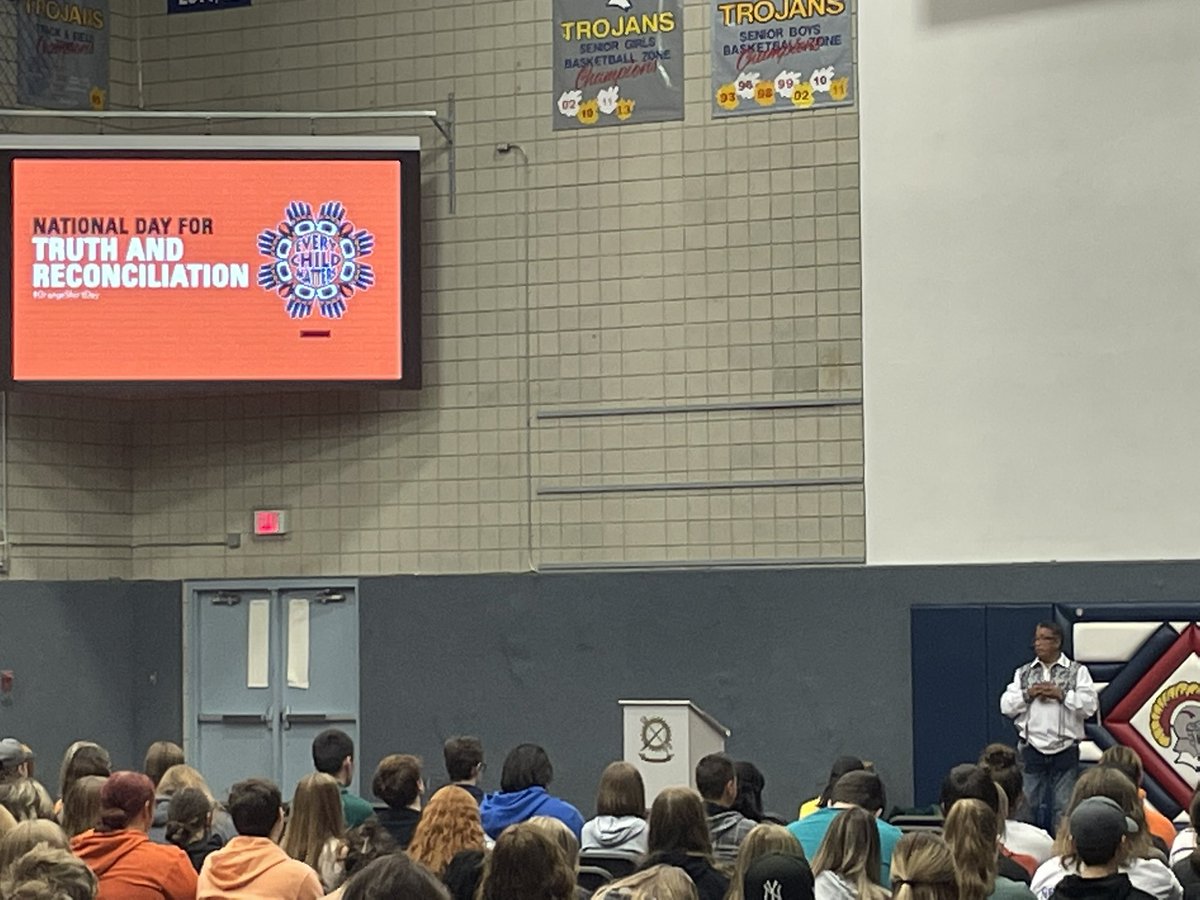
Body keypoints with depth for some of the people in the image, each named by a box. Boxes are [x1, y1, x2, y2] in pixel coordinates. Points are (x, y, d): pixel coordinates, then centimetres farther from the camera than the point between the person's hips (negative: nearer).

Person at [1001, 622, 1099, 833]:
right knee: (1029, 806, 5)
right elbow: (1006, 706, 5)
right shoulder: (1023, 673, 12)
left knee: (1063, 808, -1)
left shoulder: (1077, 672, 4)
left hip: (1065, 752, -2)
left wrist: (1061, 694, -14)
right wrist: (1028, 694, -9)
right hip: (1032, 751, 2)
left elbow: (1090, 705, -7)